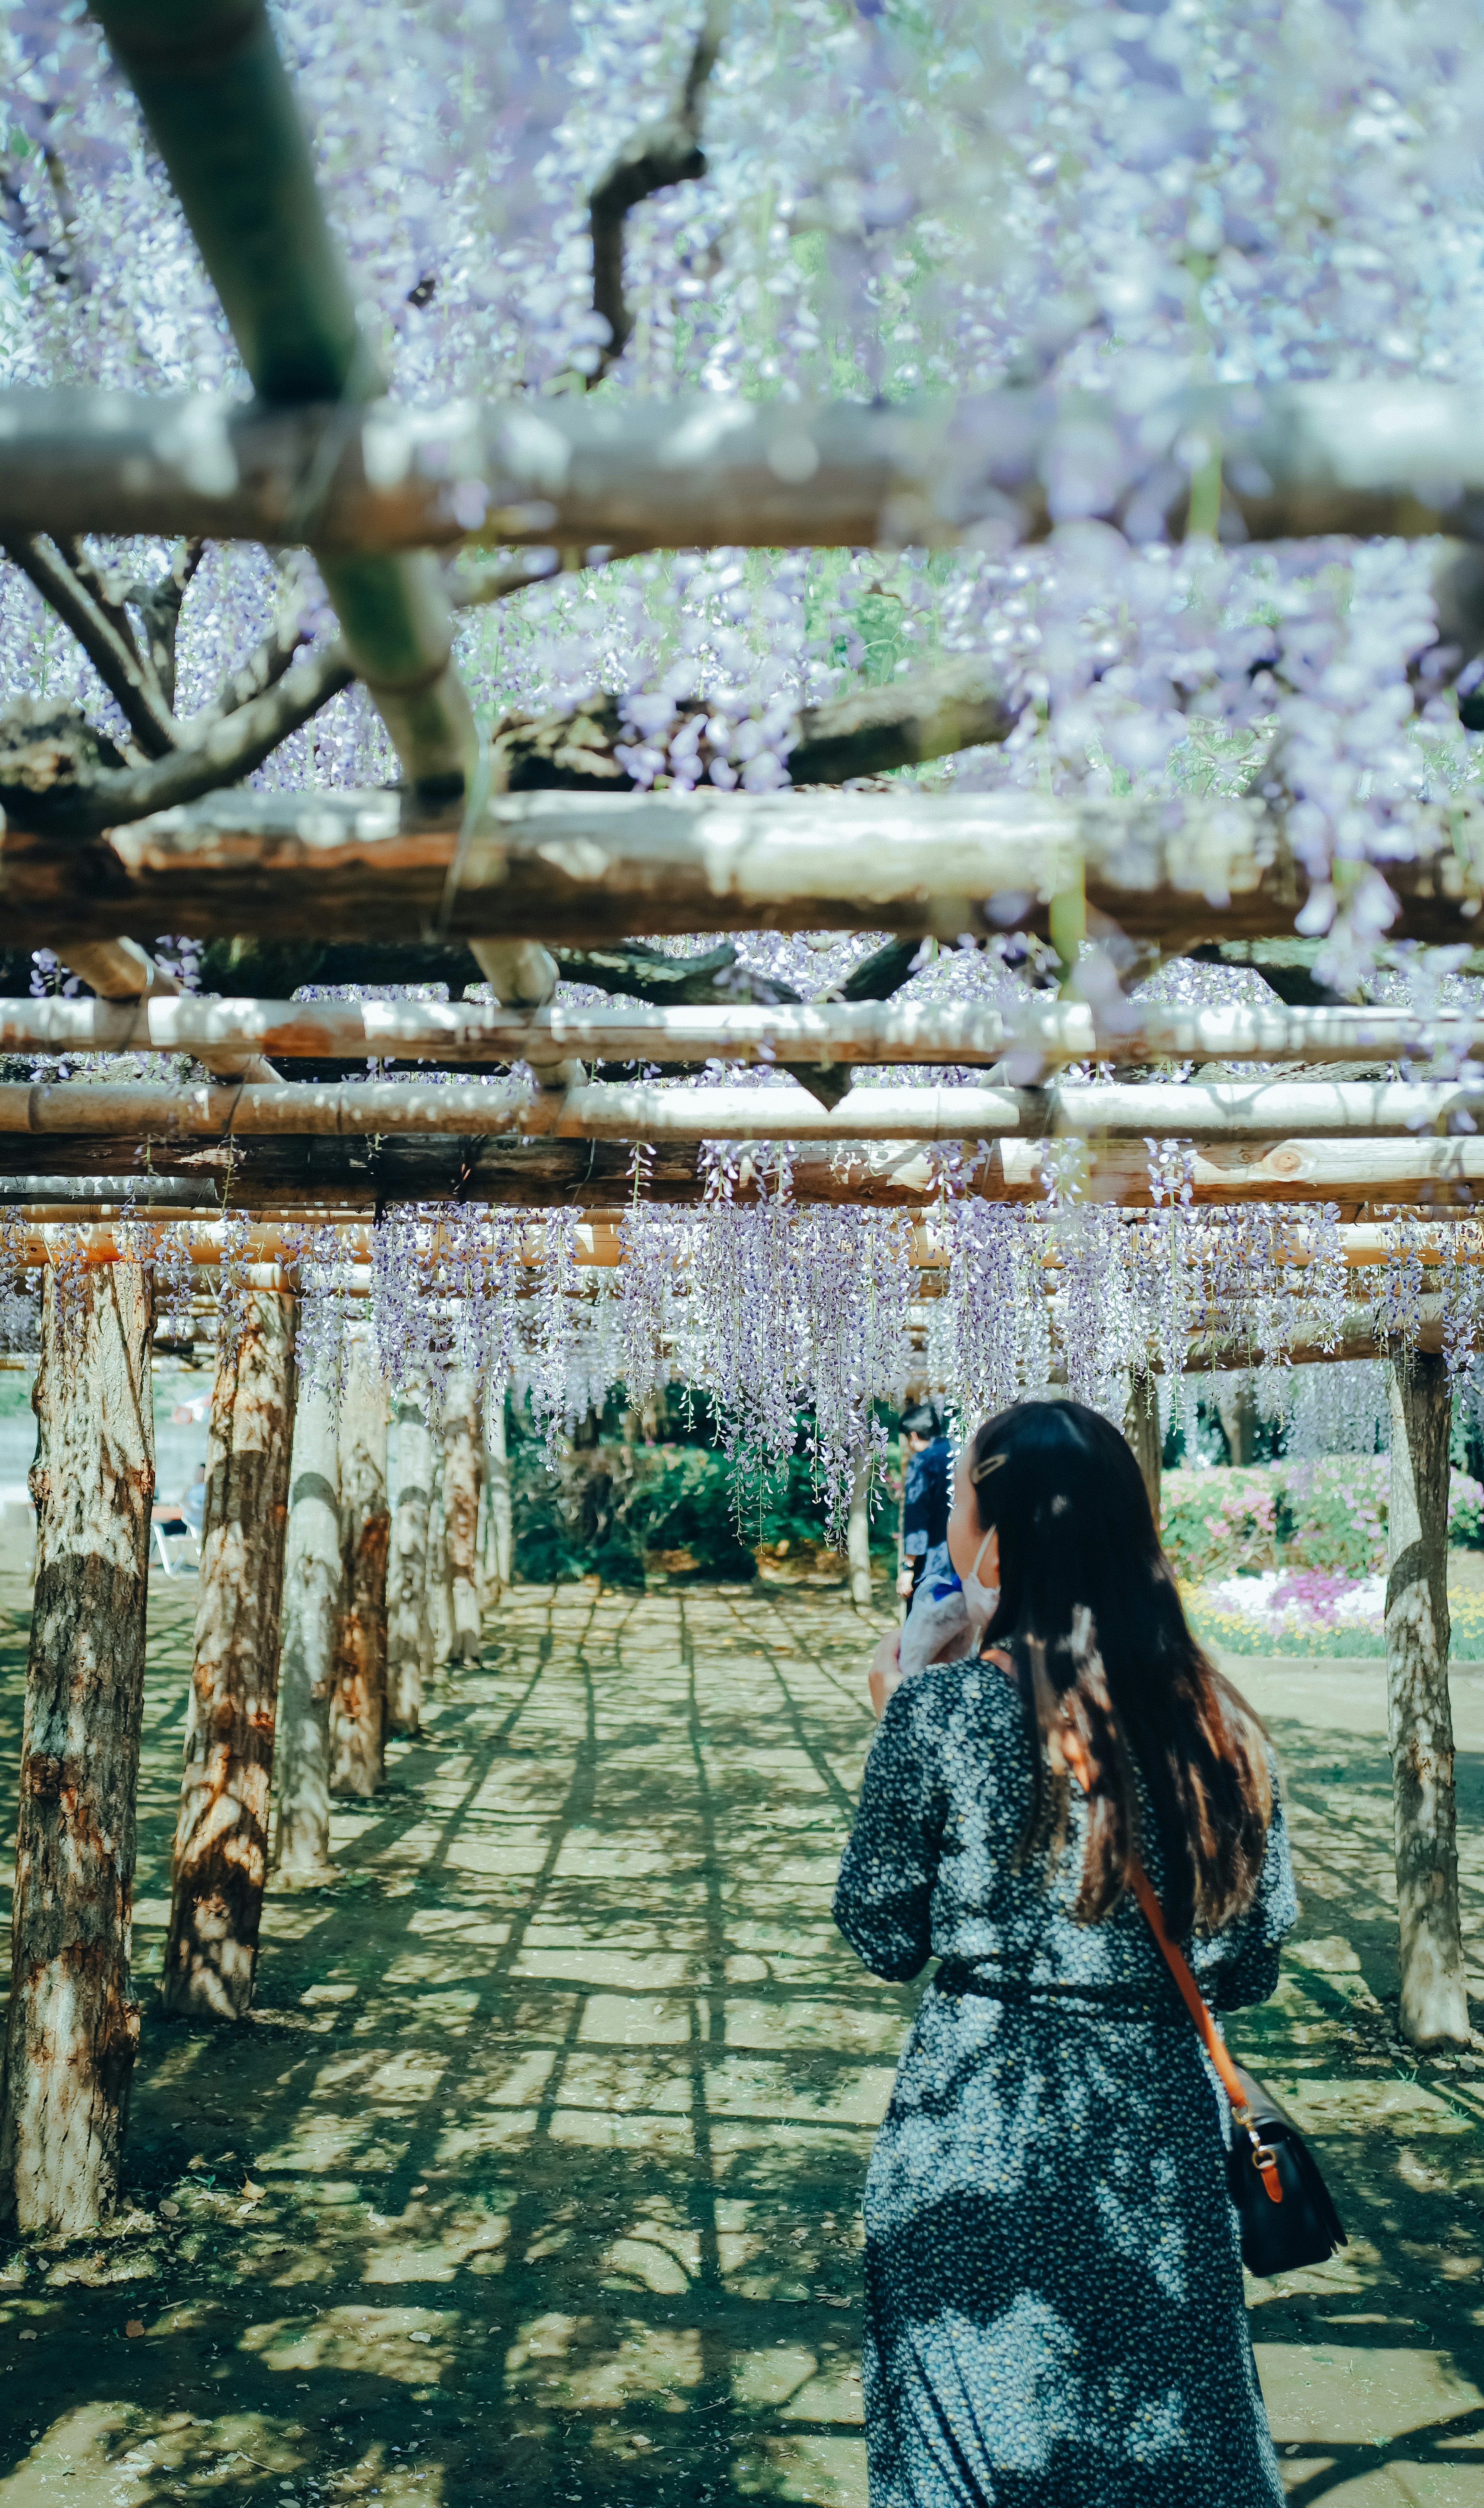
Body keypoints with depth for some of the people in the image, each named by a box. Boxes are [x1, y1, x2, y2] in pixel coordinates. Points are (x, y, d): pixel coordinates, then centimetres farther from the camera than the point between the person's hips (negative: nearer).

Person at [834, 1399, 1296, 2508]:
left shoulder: (943, 1709, -16)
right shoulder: (1220, 1723, -4)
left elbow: (882, 1937, -4)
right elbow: (1252, 1968, 3)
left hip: (979, 2134, -3)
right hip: (1165, 2129, 3)